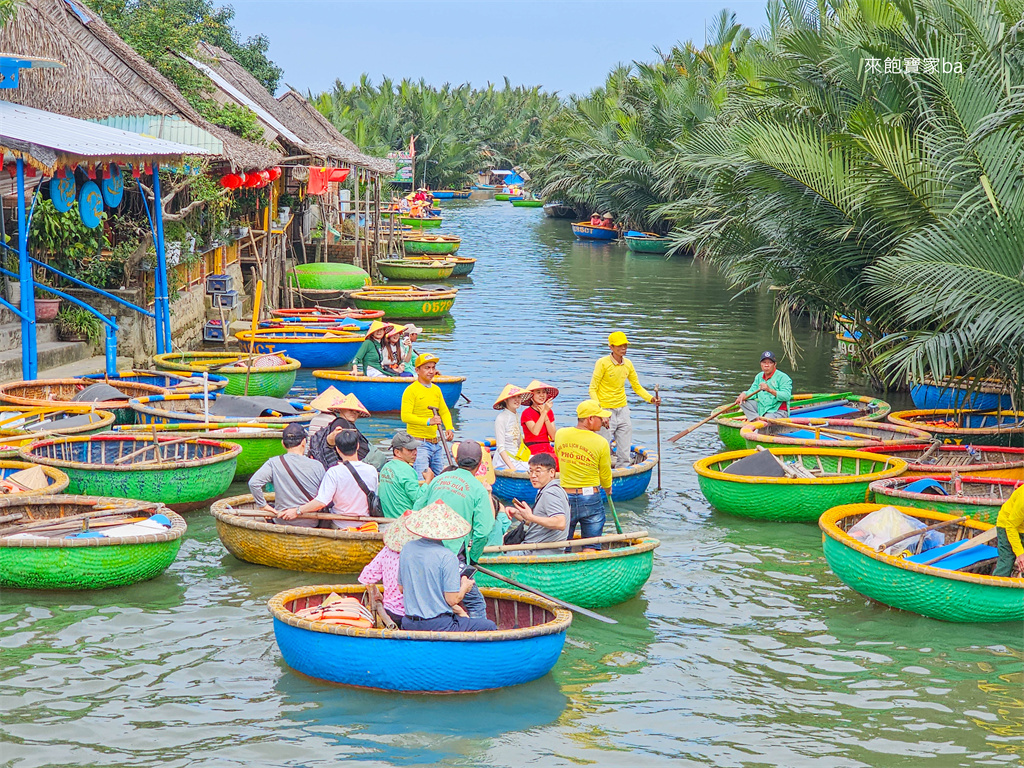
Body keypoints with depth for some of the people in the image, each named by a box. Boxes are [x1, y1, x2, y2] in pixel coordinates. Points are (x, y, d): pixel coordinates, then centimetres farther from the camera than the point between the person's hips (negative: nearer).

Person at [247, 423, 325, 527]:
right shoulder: (317, 466, -8)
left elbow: (254, 483, -18)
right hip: (311, 524, -1)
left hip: (282, 522, 1)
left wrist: (263, 505, -6)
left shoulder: (274, 463, -9)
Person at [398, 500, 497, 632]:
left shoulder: (407, 549, 2)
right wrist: (465, 586, 8)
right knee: (490, 626, 8)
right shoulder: (447, 557, -18)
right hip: (437, 625, -7)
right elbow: (452, 599, -17)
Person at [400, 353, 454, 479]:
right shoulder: (411, 390, -8)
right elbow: (405, 416, -17)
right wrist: (428, 421, -27)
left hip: (437, 443, 7)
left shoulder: (436, 389, 14)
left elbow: (444, 412, 22)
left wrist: (449, 428, 3)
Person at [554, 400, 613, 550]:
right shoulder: (601, 443, -9)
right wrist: (608, 489, 24)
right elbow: (605, 476, 2)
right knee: (591, 548, 6)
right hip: (591, 499, -2)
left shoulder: (560, 435, -1)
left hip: (564, 497, 2)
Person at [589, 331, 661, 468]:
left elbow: (637, 387, 15)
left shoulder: (628, 364, 6)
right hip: (606, 410, -5)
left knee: (625, 455, 7)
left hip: (623, 410, 5)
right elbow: (593, 389, -11)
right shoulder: (602, 363, -10)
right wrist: (599, 411, -23)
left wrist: (651, 399, -3)